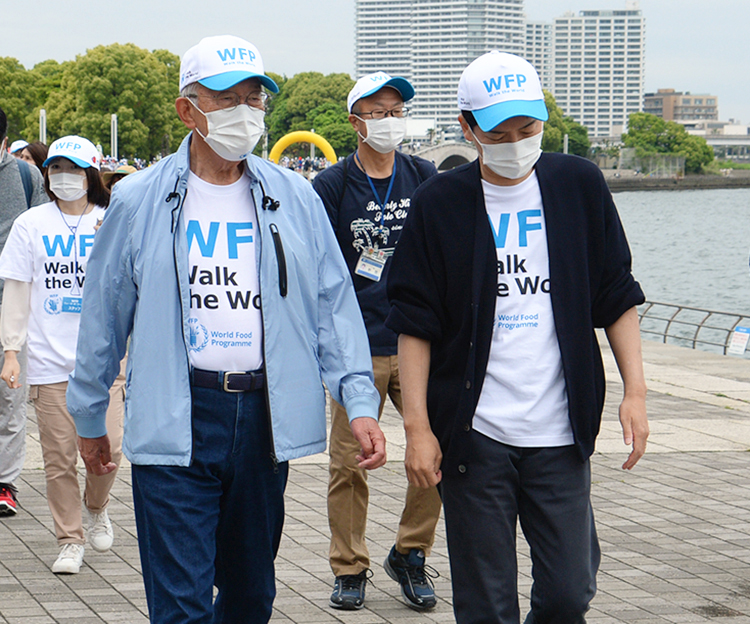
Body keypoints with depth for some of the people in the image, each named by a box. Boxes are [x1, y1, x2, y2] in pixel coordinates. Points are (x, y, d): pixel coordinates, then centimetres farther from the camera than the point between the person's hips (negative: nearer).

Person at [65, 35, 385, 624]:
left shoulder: (294, 198, 6)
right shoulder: (138, 201, 0)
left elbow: (334, 306, 6)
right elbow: (104, 316, 8)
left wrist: (360, 403, -4)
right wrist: (90, 417, 13)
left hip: (266, 417, 3)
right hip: (174, 420, -3)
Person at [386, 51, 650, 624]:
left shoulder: (579, 185, 5)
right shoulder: (441, 203, 0)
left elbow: (616, 297, 10)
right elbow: (415, 323, 1)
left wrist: (634, 391, 1)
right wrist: (417, 426, -4)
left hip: (562, 432, 2)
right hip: (474, 435, -1)